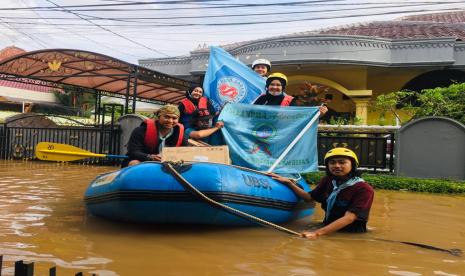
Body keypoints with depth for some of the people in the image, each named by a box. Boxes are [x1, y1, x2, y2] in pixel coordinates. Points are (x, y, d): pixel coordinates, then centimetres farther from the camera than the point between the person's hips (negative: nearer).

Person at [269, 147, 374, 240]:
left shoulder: (364, 189, -13)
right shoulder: (328, 181, 6)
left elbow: (349, 218, -22)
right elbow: (309, 197, 19)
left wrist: (317, 233, -32)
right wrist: (288, 182, 6)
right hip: (328, 229, 6)